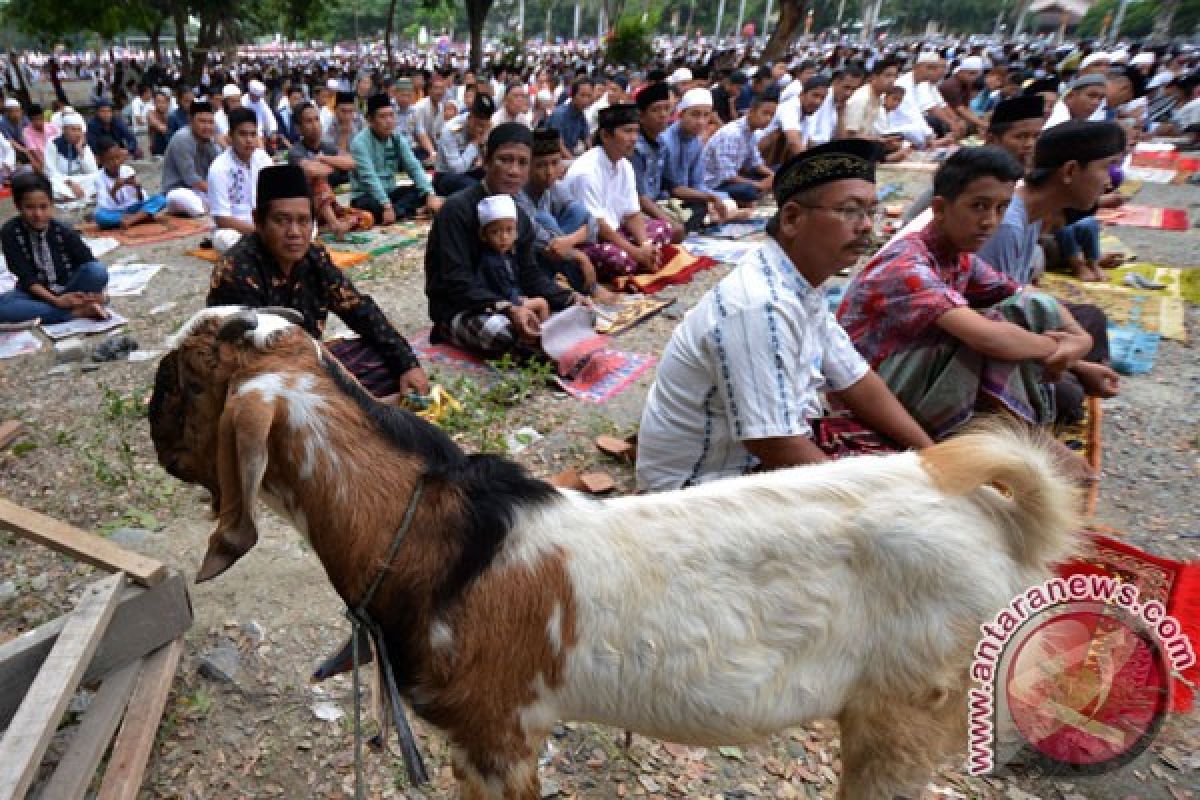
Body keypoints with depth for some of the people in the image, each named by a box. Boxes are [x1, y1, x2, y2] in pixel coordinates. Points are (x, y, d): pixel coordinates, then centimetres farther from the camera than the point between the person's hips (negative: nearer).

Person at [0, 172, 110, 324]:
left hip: (68, 290, -1)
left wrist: (95, 292, -32)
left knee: (98, 270, -29)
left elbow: (91, 265, -11)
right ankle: (79, 311, -31)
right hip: (36, 294, 1)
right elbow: (25, 276, -12)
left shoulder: (64, 231, -9)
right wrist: (56, 300, -26)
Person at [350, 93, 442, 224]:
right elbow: (369, 178, -26)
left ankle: (395, 212, -31)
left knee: (422, 192, -15)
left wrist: (430, 194, -21)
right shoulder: (360, 142, -16)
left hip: (389, 192, 6)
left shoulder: (397, 139, 2)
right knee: (374, 205, -39)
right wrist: (387, 206, -37)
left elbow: (414, 167, -5)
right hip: (365, 196, -6)